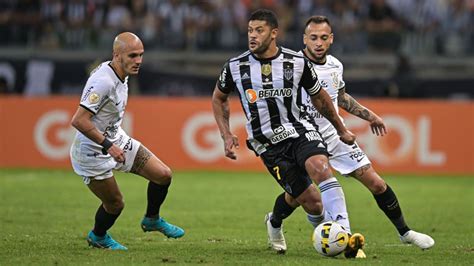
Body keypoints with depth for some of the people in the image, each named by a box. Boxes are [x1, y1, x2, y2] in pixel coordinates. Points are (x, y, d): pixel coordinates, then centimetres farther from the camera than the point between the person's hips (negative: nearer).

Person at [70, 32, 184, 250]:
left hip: (116, 140, 9)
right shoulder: (103, 81, -30)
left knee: (163, 175, 3)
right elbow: (78, 121, -33)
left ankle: (152, 219, 28)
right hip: (93, 150, -9)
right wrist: (108, 145, -28)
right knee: (115, 204, 3)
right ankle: (98, 237, 35)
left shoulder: (122, 74, 0)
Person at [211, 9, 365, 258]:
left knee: (320, 167, -32)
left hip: (299, 130, 1)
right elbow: (218, 98, 14)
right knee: (313, 203, -12)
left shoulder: (298, 62, -4)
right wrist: (226, 135, 3)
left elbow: (319, 98, 13)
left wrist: (341, 130, 21)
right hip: (268, 144, -1)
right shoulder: (235, 67, -5)